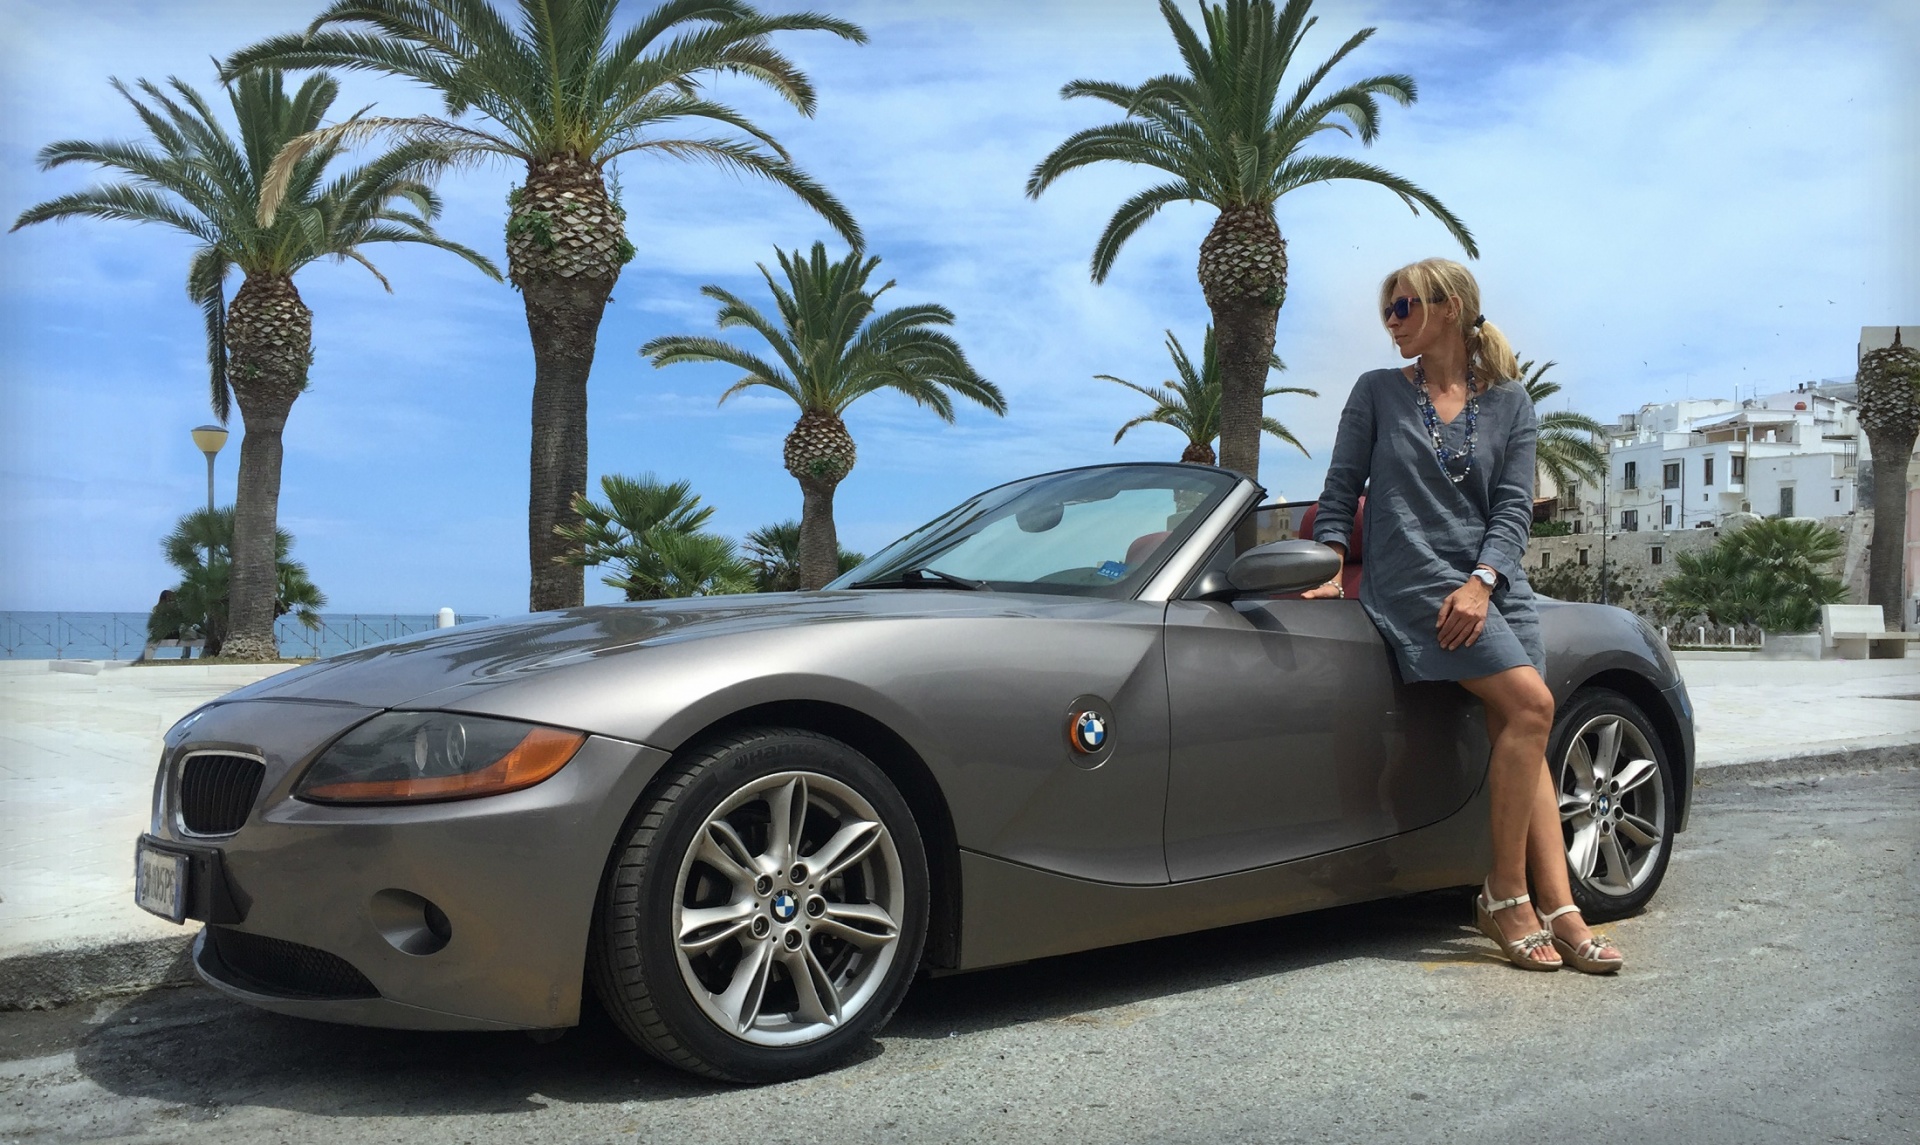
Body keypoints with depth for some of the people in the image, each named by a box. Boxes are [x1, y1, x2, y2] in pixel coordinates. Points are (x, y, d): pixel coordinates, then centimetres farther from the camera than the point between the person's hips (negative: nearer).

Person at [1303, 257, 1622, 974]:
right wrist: (1330, 566, -6)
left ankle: (1558, 908, -6)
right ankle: (1504, 896, -12)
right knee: (1530, 704, -20)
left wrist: (1482, 580, -12)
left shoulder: (1509, 402, 12)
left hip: (1493, 581, 4)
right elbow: (1341, 490, 8)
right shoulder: (1377, 392, 8)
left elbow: (1513, 507, 3)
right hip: (1412, 577, -4)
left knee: (1522, 736, -7)